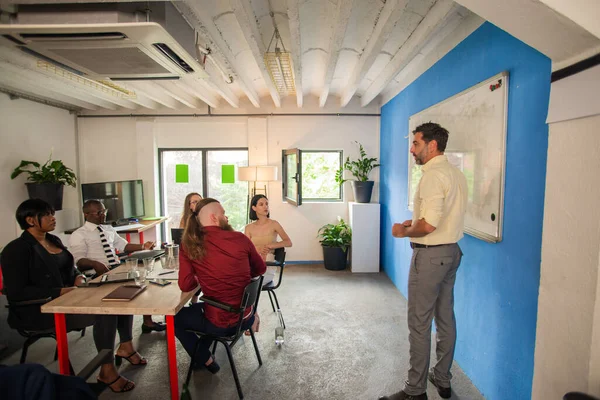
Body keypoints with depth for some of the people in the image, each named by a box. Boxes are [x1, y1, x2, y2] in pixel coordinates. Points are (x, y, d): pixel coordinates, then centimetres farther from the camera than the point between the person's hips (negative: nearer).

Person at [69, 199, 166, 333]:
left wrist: (143, 246, 1)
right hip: (99, 274, -5)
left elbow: (123, 245, 18)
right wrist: (95, 264, -31)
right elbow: (80, 261, -10)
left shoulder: (109, 229, 20)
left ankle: (147, 321, -10)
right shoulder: (78, 235, 1)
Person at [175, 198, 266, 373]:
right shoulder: (240, 238, -8)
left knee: (174, 317, 26)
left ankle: (206, 361, 30)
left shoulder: (189, 245, -11)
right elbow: (261, 269, 4)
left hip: (219, 324, -3)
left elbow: (185, 285, -10)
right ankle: (203, 351, 50)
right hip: (246, 318, 4)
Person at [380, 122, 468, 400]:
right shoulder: (456, 174, 11)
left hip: (430, 255, -10)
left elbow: (428, 225, -27)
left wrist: (404, 231, -9)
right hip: (451, 251, 10)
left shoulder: (433, 175, -19)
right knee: (445, 318, 18)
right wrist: (414, 222, 12)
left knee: (419, 323, 2)